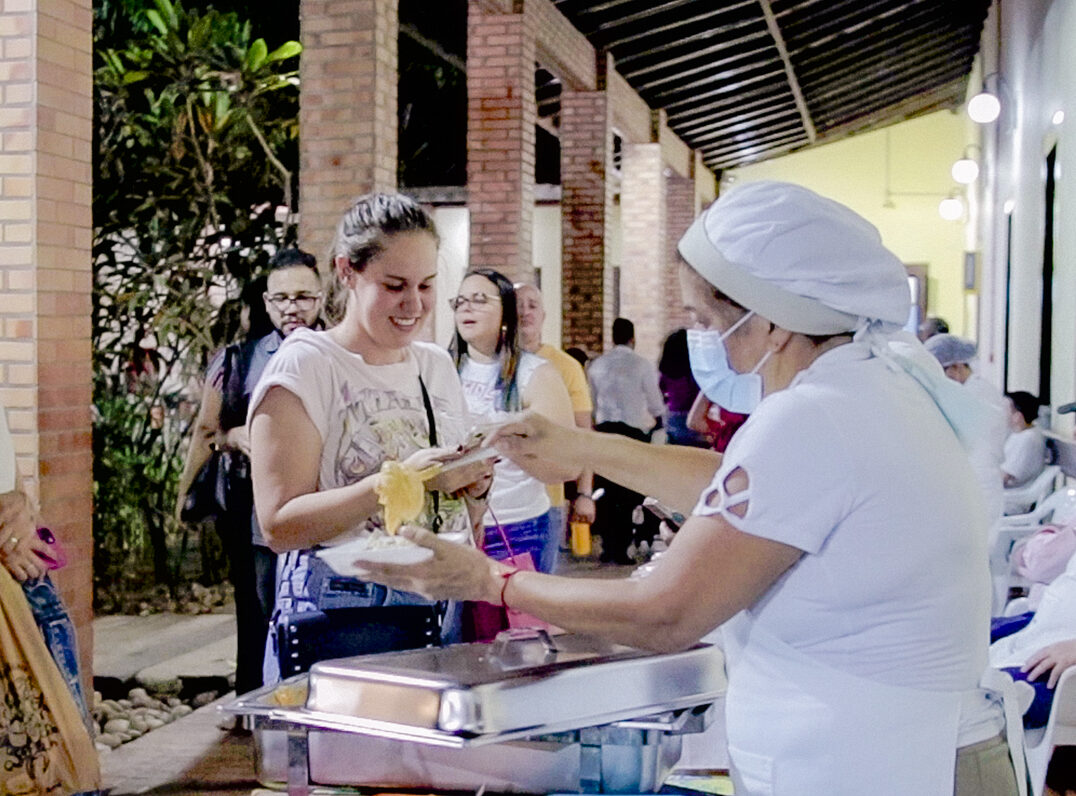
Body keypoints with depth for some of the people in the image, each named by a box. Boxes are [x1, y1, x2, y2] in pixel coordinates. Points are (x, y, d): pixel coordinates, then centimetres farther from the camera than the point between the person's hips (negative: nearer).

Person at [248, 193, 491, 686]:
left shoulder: (437, 366, 14)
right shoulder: (304, 365, -5)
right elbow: (280, 525, -15)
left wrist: (473, 486, -2)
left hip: (445, 610, 6)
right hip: (341, 613, -5)